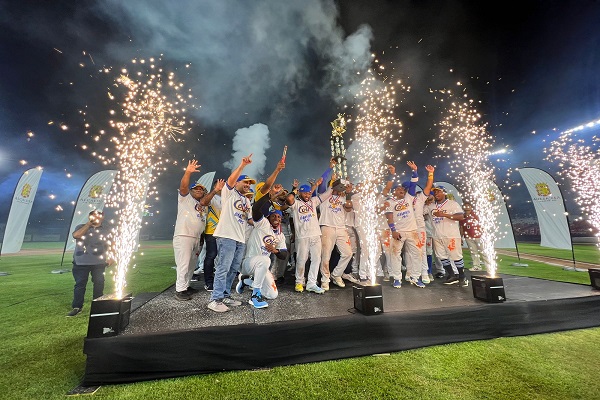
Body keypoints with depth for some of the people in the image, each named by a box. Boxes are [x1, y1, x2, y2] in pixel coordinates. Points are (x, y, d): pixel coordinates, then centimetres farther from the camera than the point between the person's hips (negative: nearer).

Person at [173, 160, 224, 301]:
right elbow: (183, 186, -14)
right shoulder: (185, 197, 5)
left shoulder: (204, 203, 20)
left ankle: (185, 286, 28)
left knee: (191, 264, 15)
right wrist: (188, 172, -30)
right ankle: (179, 290, 5)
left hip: (196, 238, 7)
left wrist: (215, 190, -14)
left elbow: (204, 201, -3)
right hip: (183, 236, -7)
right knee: (183, 264, -6)